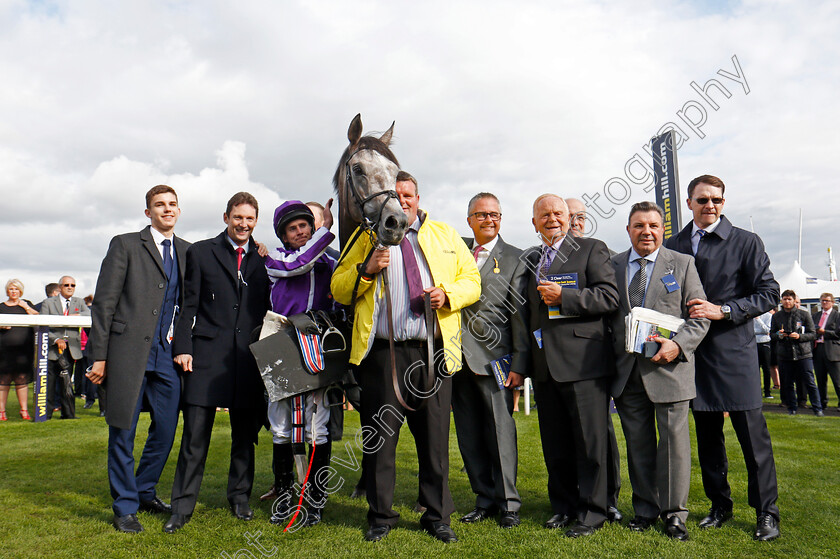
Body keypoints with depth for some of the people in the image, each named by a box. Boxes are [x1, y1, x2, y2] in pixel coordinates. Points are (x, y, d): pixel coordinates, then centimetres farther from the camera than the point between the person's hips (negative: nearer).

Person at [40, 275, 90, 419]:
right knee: (49, 384, -2)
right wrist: (56, 340, -15)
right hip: (52, 349, -2)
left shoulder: (79, 302, 15)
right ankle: (46, 414, 9)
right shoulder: (48, 303, 5)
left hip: (71, 349, 2)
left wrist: (77, 315, -19)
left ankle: (68, 414, 16)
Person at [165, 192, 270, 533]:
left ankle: (239, 497, 27)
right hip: (208, 352, -2)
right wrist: (182, 347, -5)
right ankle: (182, 507, 11)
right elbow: (189, 306, 4)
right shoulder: (201, 252, 7)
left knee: (245, 433, 10)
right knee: (195, 433, -1)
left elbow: (270, 309, 11)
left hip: (251, 356, 2)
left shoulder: (264, 258, 11)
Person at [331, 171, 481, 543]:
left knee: (434, 437, 6)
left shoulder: (445, 235, 15)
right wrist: (367, 269, -10)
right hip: (382, 352, 0)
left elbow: (472, 281, 14)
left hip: (433, 351, 1)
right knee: (379, 437, 5)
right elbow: (338, 289, 9)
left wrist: (448, 295, -6)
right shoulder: (368, 238, 12)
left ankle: (436, 515, 21)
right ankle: (380, 516, 21)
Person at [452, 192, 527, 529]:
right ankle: (485, 499, 23)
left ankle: (508, 503, 13)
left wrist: (519, 365, -7)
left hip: (493, 358, -4)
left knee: (501, 431, -1)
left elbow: (520, 315, -1)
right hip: (457, 355, 4)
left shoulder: (515, 259, 4)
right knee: (469, 435, 9)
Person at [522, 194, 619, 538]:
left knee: (590, 442, 2)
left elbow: (609, 297, -10)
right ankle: (564, 506, 28)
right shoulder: (529, 259, 17)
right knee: (555, 444, 14)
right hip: (545, 365, 6)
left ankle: (591, 512, 14)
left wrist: (563, 296, -17)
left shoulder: (592, 250, 0)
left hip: (583, 363, -6)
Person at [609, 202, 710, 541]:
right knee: (637, 443, 10)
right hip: (627, 372, 2)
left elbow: (699, 316, 2)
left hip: (669, 367, -2)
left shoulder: (682, 264, 5)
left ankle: (674, 512, 18)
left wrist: (678, 344, -16)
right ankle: (645, 509, 24)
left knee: (674, 441, 3)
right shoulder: (612, 266, 10)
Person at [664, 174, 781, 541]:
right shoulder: (673, 246, 9)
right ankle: (720, 505, 26)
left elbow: (769, 294, -3)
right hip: (694, 352, 4)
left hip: (734, 350, -3)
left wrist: (723, 310, -15)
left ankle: (766, 512, 14)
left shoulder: (746, 242, 0)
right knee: (707, 435, 12)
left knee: (752, 434, -1)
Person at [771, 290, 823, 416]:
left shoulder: (804, 314, 0)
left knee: (809, 382, -2)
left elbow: (813, 334, 1)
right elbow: (772, 333, 14)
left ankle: (817, 409, 8)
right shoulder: (776, 316, 7)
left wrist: (799, 336, -16)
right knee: (787, 384, 8)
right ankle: (792, 408, 21)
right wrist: (778, 335, -9)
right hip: (784, 355, 3)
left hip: (803, 354, -2)